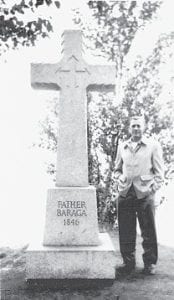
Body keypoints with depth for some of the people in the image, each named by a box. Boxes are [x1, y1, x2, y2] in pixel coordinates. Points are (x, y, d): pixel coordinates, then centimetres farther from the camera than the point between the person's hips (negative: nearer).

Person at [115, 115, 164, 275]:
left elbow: (159, 171, 1)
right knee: (125, 231, 7)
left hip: (145, 194, -3)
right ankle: (128, 261, 22)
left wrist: (153, 188, -8)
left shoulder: (153, 145, 4)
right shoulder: (122, 147, 14)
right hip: (125, 194, 3)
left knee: (148, 231, 4)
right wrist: (120, 180, 3)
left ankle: (150, 263, 20)